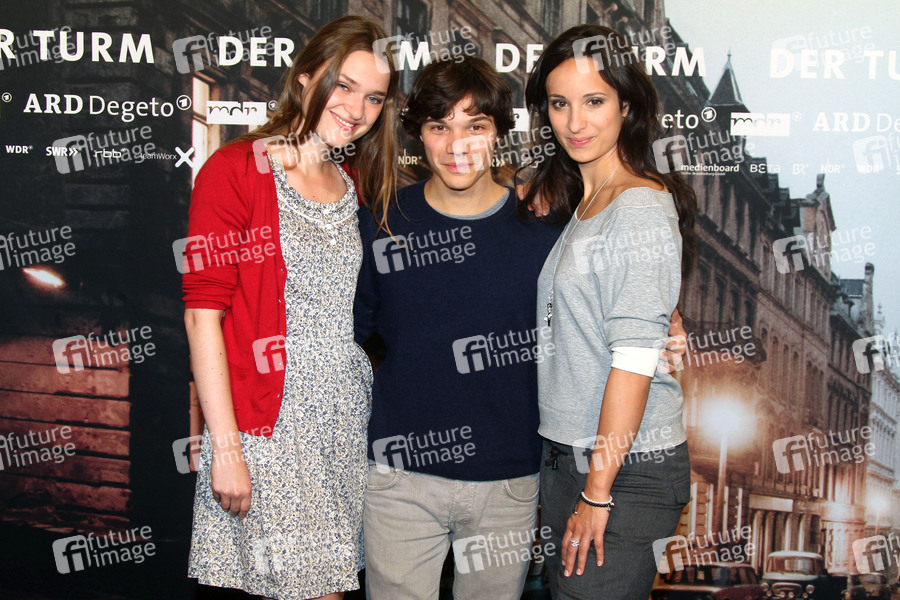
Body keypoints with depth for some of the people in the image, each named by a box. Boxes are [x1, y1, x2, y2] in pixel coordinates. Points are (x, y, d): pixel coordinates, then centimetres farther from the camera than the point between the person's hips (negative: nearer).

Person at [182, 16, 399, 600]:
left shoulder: (357, 185, 12)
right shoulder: (235, 170, -7)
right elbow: (203, 314, -11)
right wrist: (225, 448, -13)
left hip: (351, 421, 6)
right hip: (269, 426, -5)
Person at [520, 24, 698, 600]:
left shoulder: (641, 211, -16)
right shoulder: (577, 204, 12)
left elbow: (635, 359, -19)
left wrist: (598, 491, -17)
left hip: (628, 468, -8)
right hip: (566, 455, 8)